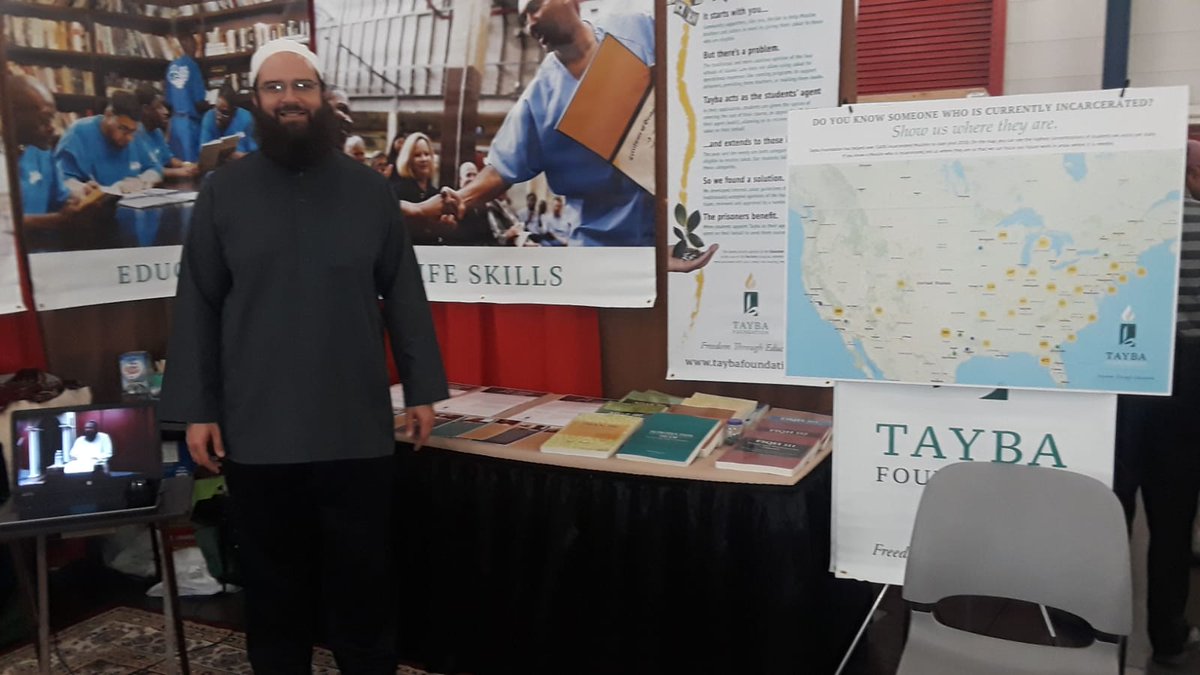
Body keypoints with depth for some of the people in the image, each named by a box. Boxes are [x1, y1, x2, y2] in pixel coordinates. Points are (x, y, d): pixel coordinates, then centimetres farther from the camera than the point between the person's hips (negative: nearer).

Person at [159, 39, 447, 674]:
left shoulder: (368, 188, 4)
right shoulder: (223, 190, 3)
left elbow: (403, 295, 5)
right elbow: (197, 305, 3)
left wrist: (422, 389, 3)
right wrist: (195, 409, -2)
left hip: (357, 430, 0)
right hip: (256, 432, 0)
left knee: (364, 580, 11)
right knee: (275, 582, 14)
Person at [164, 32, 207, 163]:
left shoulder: (171, 66, 7)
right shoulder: (192, 65, -9)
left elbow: (168, 99, 9)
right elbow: (199, 101, -10)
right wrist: (207, 104, 9)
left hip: (175, 120, 6)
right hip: (189, 120, -6)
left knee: (177, 161, 9)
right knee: (190, 161, -2)